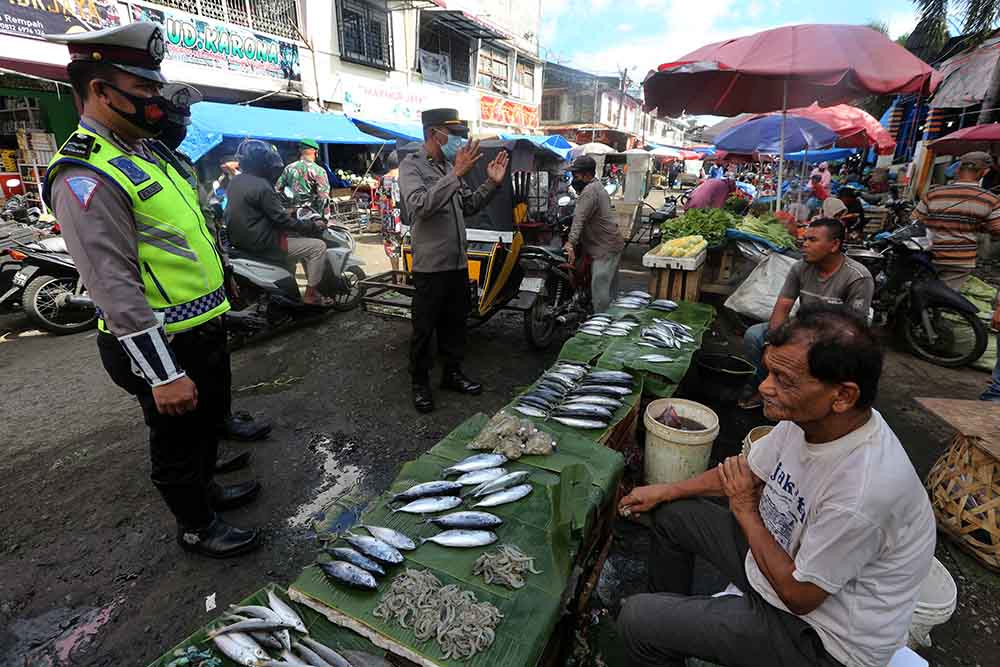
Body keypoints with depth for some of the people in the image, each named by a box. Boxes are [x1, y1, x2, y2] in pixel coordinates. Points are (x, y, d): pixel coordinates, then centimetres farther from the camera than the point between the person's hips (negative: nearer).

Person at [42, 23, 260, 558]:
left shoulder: (147, 151, 11)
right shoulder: (85, 178, -20)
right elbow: (114, 287, -25)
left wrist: (219, 288, 24)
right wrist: (163, 374, -27)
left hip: (206, 326, 9)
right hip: (163, 343, -9)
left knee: (209, 419, 25)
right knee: (178, 439, 10)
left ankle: (205, 488, 48)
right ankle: (196, 528, 31)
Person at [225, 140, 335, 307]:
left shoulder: (235, 181, 8)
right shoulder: (261, 186, -21)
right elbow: (281, 220, -20)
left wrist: (287, 212, 23)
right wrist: (313, 226, -10)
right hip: (262, 243, -10)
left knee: (299, 238, 29)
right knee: (318, 246, -7)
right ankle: (311, 294, -3)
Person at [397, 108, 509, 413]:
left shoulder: (449, 166, 12)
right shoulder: (411, 165, -9)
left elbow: (469, 206, 17)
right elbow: (420, 206, -27)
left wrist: (492, 183, 3)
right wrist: (457, 174, -31)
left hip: (458, 262, 7)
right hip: (430, 265, -7)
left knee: (455, 322, 16)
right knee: (424, 328, 4)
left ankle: (452, 373, 32)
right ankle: (420, 383, 20)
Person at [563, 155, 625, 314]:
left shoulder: (589, 191, -17)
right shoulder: (597, 186, 18)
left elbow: (579, 218, -26)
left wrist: (571, 242, -32)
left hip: (605, 248, -11)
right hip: (612, 243, 11)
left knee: (599, 288, -12)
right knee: (610, 287, 17)